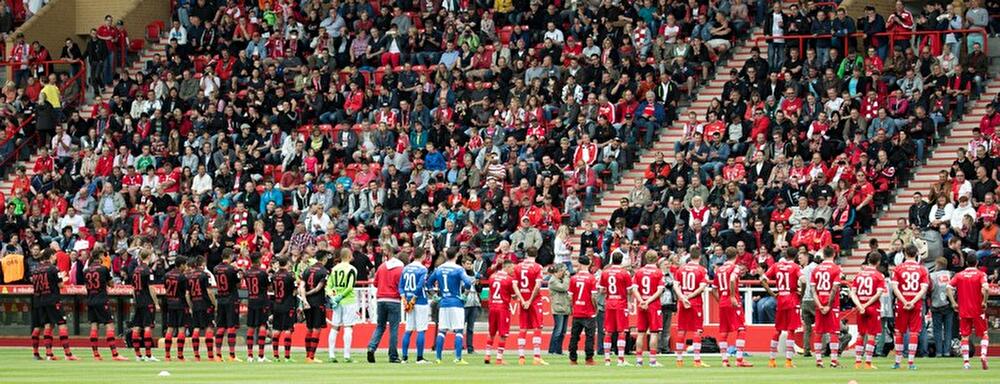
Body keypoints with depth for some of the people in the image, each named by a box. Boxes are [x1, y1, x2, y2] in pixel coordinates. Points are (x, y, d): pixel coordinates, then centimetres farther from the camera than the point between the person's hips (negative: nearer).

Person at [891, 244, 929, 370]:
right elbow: (924, 289, -7)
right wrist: (913, 302, -11)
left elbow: (895, 288, -7)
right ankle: (911, 362, -5)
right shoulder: (922, 269, 2)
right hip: (917, 305, 0)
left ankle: (898, 361, 13)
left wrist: (904, 302, -10)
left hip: (901, 304, 0)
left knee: (899, 332, 9)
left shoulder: (898, 268, 1)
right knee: (914, 332, 1)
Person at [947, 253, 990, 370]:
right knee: (984, 334, 10)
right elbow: (986, 288, -20)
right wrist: (984, 302, -8)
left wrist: (953, 303, -1)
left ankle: (965, 361, 1)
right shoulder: (980, 274, -4)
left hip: (963, 310, 2)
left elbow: (949, 288, -6)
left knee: (965, 336, 7)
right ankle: (983, 355, -11)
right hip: (978, 310, -2)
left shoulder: (959, 275, 5)